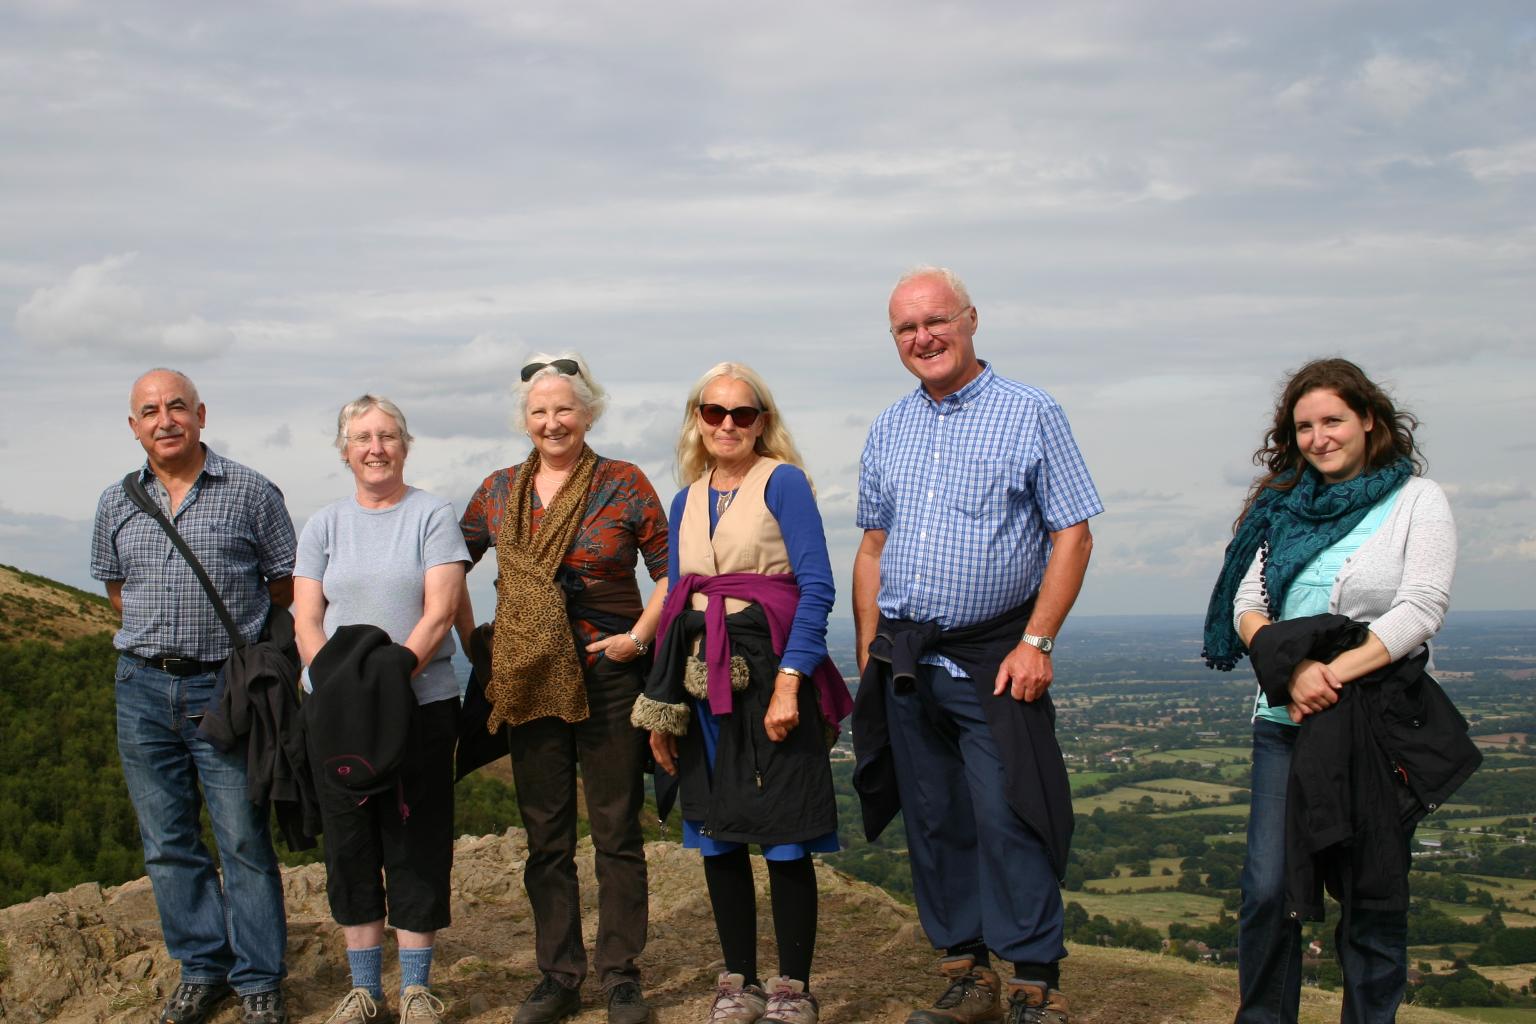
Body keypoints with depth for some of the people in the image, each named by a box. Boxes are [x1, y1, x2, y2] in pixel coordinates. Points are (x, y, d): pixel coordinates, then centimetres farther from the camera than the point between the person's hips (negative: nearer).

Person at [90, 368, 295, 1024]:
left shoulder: (250, 492, -2)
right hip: (142, 688, 4)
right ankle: (203, 969, 22)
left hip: (226, 687, -4)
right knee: (167, 842, 9)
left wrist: (231, 635, 7)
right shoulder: (117, 503, 9)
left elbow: (285, 586, 5)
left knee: (244, 840, -1)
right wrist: (163, 636, 13)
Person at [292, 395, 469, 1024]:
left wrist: (391, 679, -18)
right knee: (349, 844, 6)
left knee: (417, 843, 0)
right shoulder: (324, 525, 11)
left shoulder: (432, 517, 1)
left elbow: (438, 614, -8)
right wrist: (341, 687, -12)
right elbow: (306, 621, 5)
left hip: (421, 705, -3)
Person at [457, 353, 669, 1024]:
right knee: (545, 835, 9)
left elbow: (670, 572, -1)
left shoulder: (624, 485, -2)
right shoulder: (499, 491, 8)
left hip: (608, 676, -3)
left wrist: (640, 636, -11)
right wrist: (471, 640, 7)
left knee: (616, 830, 3)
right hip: (529, 682, 3)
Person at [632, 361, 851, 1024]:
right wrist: (660, 706, 11)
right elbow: (674, 602, 17)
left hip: (769, 669, -6)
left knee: (784, 839, -2)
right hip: (702, 677, 6)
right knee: (715, 835, 9)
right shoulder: (686, 501, 14)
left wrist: (789, 683, -19)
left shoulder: (782, 482, -3)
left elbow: (817, 588, -10)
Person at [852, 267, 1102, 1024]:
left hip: (992, 661, -5)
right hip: (904, 665, 5)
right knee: (932, 822, 9)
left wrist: (1036, 643, -13)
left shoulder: (1030, 414, -3)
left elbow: (1072, 536, -6)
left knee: (1006, 820, -8)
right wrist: (869, 650, 10)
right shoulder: (888, 431, 12)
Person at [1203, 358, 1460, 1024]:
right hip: (1285, 720, 3)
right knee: (1268, 888, 1)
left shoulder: (1416, 501, 0)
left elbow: (1421, 610, -10)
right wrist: (1295, 669, -14)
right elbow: (1247, 603, 5)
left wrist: (1335, 674, -20)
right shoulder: (1284, 504, 13)